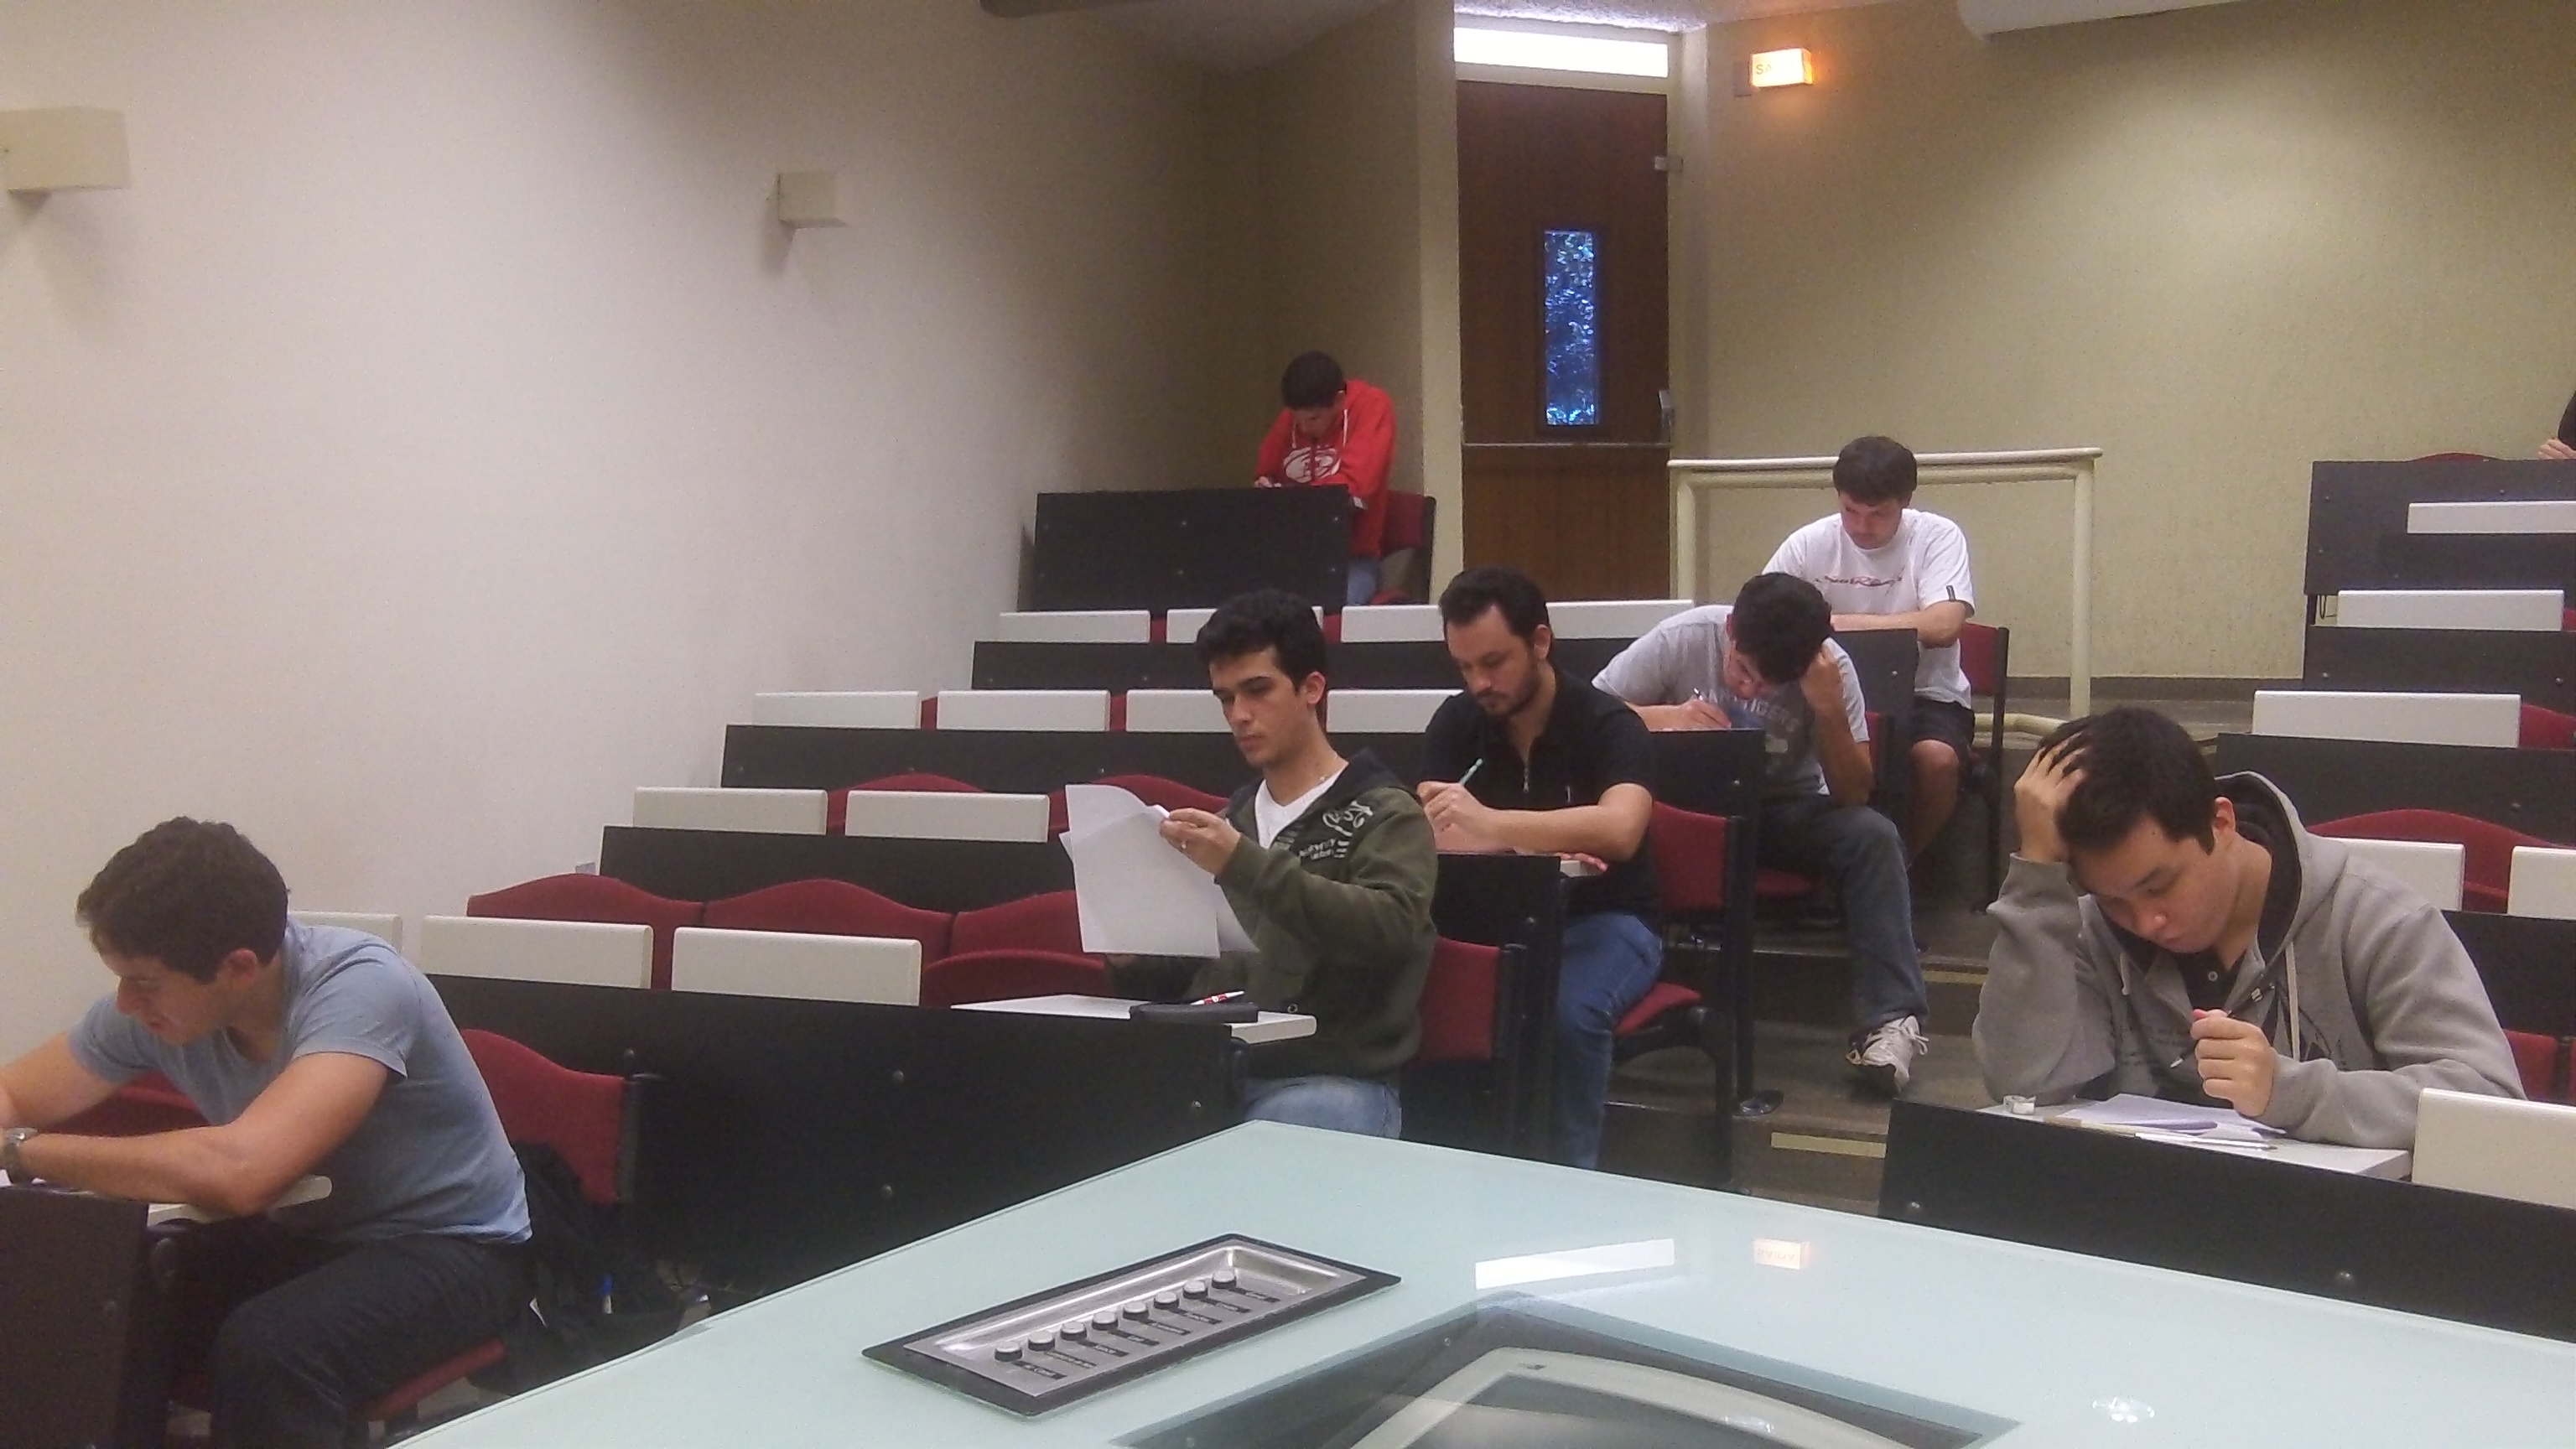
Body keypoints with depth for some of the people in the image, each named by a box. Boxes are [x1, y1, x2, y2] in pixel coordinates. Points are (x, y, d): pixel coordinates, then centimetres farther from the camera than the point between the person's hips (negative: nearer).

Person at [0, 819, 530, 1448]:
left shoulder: (359, 987, -29)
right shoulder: (152, 1002, -8)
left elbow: (239, 1171, -41)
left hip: (451, 1246, -6)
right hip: (302, 1232, 7)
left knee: (264, 1349, -32)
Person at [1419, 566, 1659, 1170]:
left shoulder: (1608, 726, -13)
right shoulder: (1457, 722, 2)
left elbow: (1619, 830, -33)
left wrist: (1491, 824, -43)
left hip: (1603, 920, -4)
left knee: (1570, 1012, -35)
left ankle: (1569, 1176, -15)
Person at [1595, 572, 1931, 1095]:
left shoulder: (1830, 668, -14)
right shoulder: (1682, 638, -17)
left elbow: (1854, 794, -15)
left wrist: (1830, 710, -30)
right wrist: (1664, 716, -32)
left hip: (1786, 812, 1)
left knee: (1872, 835, -28)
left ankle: (1888, 1019, -24)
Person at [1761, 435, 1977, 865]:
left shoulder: (1938, 537, -9)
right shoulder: (1809, 544, -2)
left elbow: (1943, 626, -24)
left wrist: (1836, 621, -24)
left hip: (1927, 693, -2)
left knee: (1937, 758, -33)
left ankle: (1907, 861, -2)